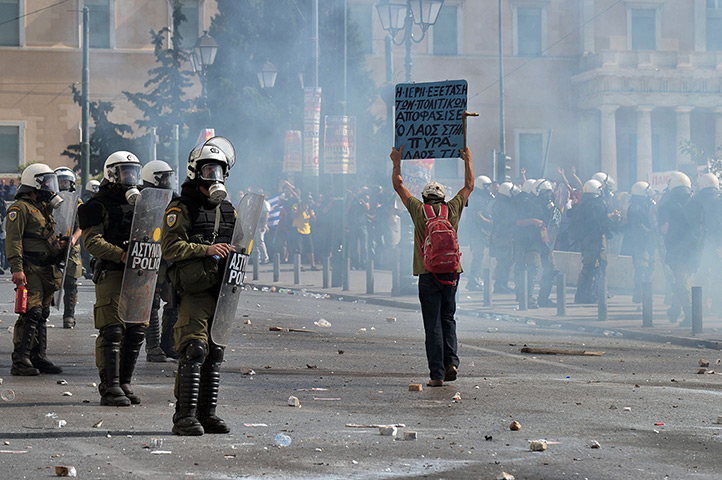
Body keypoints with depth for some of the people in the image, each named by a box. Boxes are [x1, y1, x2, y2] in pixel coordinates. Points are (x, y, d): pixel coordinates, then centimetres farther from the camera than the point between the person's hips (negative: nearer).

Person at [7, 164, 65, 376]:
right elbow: (13, 240, -14)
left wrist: (58, 244, 12)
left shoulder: (44, 208, 22)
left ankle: (39, 358, 15)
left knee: (42, 315, 10)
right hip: (30, 270, -9)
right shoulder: (20, 208, -6)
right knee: (32, 313, -15)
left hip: (47, 270, 9)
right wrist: (16, 268, -22)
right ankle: (20, 361, -14)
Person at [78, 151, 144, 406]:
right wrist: (122, 255, -22)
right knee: (112, 331, -10)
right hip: (110, 273, -7)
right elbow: (92, 242, -11)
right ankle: (110, 387, -8)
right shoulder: (98, 206, -1)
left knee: (136, 331, 6)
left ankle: (124, 383, 15)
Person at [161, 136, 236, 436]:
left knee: (215, 353, 8)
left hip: (220, 292, 7)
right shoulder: (181, 209, -2)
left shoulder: (228, 211, 18)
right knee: (194, 351, -13)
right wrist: (205, 249, -20)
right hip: (193, 292, -7)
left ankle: (207, 413, 14)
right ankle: (185, 416, -10)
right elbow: (169, 247, -12)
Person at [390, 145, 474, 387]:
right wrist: (468, 161, 32)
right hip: (451, 274, 2)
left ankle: (437, 374, -4)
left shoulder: (419, 211, 0)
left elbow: (398, 186, 12)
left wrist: (397, 162, 25)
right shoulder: (453, 210, 5)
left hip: (428, 275, -2)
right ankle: (451, 361, 1)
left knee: (433, 325, -1)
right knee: (448, 320, 17)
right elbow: (469, 186, 20)